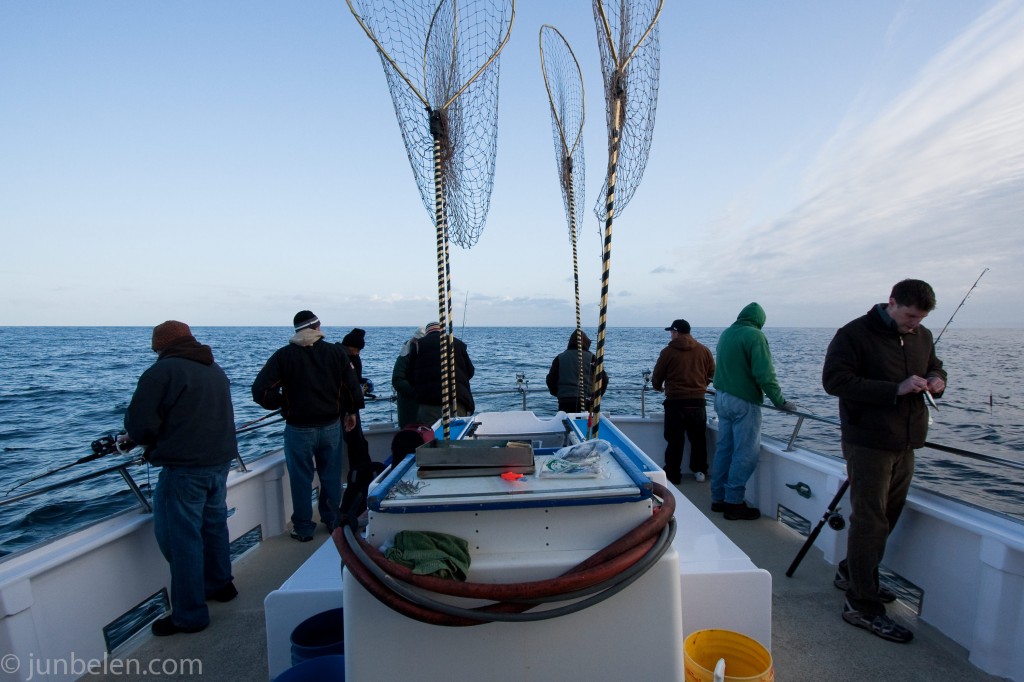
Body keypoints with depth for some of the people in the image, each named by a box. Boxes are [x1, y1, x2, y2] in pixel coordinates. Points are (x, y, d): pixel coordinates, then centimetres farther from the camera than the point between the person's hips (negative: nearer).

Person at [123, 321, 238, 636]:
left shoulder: (162, 370, -12)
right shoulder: (215, 370, 11)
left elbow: (140, 424, -15)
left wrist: (134, 437, 9)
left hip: (183, 468, -8)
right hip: (221, 460, 8)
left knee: (182, 539, 4)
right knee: (214, 524, 23)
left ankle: (189, 614, 15)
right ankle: (220, 584, 39)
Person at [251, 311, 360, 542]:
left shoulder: (283, 355, -7)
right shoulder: (336, 352, -4)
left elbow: (261, 390, -14)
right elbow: (352, 386, -5)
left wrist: (283, 404, 4)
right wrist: (351, 411, 10)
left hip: (299, 428, -2)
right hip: (331, 425, 2)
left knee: (301, 479, 11)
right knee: (331, 476, 16)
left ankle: (303, 529, 21)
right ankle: (333, 521, 29)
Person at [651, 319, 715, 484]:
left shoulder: (668, 351, -7)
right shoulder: (704, 350, 2)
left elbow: (657, 376, -1)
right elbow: (711, 374, 11)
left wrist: (658, 387, 21)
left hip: (675, 401, -3)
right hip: (698, 401, 3)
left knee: (674, 439, 5)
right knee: (698, 438, 17)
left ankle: (672, 474, 10)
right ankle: (700, 471, 24)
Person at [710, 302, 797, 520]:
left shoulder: (725, 334, 11)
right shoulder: (754, 335, -13)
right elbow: (765, 374, -19)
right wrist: (780, 402, -11)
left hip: (721, 398, 8)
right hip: (744, 402, -8)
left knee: (724, 449, 14)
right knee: (745, 453, 1)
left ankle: (718, 498, 21)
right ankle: (734, 503, 5)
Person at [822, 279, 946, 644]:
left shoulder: (922, 336, 10)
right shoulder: (854, 334, -13)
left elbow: (935, 367, 25)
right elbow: (835, 380, -21)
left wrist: (937, 381, 0)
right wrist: (896, 389, -25)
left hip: (905, 443, 8)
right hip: (868, 443, -8)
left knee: (887, 515, 18)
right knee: (870, 519, -4)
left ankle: (851, 573, 36)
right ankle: (862, 604, 6)